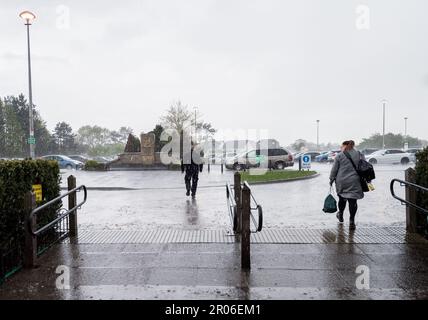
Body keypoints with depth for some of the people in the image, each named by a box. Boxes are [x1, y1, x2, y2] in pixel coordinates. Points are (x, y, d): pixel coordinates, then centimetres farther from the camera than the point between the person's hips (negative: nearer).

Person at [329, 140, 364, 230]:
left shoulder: (339, 156, -2)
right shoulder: (359, 155, 7)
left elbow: (334, 169, 0)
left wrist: (331, 179, 12)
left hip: (341, 181, -1)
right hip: (354, 182, 1)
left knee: (342, 198, 17)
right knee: (352, 201, 0)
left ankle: (340, 215, 35)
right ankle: (352, 220, -6)